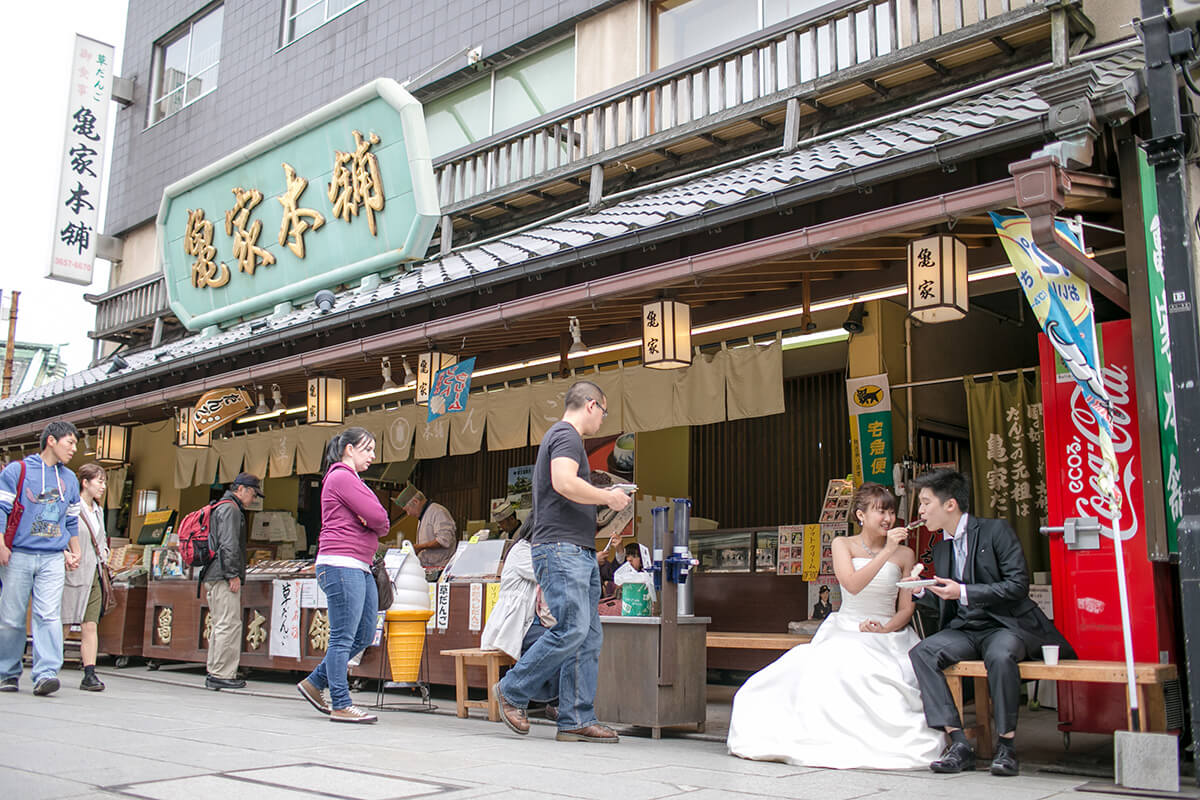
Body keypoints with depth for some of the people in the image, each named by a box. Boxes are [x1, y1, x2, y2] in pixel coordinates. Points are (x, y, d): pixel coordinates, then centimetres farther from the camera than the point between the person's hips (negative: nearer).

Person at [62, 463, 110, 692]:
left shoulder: (98, 511, 17)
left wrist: (103, 553, 12)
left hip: (94, 576, 6)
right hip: (72, 574, -6)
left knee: (90, 626, -1)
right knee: (61, 626, -1)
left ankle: (90, 674, -4)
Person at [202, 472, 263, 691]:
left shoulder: (222, 507, 24)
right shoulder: (230, 508, -9)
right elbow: (228, 544, -18)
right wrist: (233, 574, -19)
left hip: (212, 576, 11)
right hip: (223, 577, -11)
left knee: (220, 626, 13)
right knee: (229, 625, -11)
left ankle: (214, 673, 17)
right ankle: (222, 675, -11)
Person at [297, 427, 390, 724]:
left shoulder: (348, 479, 25)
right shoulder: (342, 477, -7)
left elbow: (381, 526, 18)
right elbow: (379, 518, -15)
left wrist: (368, 520, -2)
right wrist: (369, 520, 6)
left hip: (359, 567, 10)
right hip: (341, 565, -10)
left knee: (364, 635, 11)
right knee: (343, 637, -7)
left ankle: (315, 683, 21)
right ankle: (340, 705, -2)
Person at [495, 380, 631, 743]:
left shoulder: (562, 436, 26)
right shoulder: (566, 435, -6)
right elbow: (565, 483, -23)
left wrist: (601, 497, 22)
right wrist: (607, 497, -11)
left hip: (580, 553, 11)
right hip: (561, 548, -11)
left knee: (589, 637, 5)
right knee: (571, 629, -15)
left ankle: (576, 720, 5)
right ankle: (512, 691, 0)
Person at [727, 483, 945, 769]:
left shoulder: (904, 554, 9)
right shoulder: (842, 545, 5)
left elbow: (906, 608, 7)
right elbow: (852, 584, -14)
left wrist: (885, 629, -13)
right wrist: (886, 552, -20)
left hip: (887, 635, 1)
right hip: (844, 631, 0)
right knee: (823, 666, -34)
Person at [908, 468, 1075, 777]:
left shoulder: (995, 530, -5)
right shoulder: (941, 549, 16)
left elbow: (1018, 584, -14)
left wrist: (964, 592, -19)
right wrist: (922, 592, 0)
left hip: (1006, 624, -6)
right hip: (964, 630, 6)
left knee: (1000, 655, -39)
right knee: (920, 653, -22)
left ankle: (1007, 745, -22)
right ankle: (958, 743, -22)